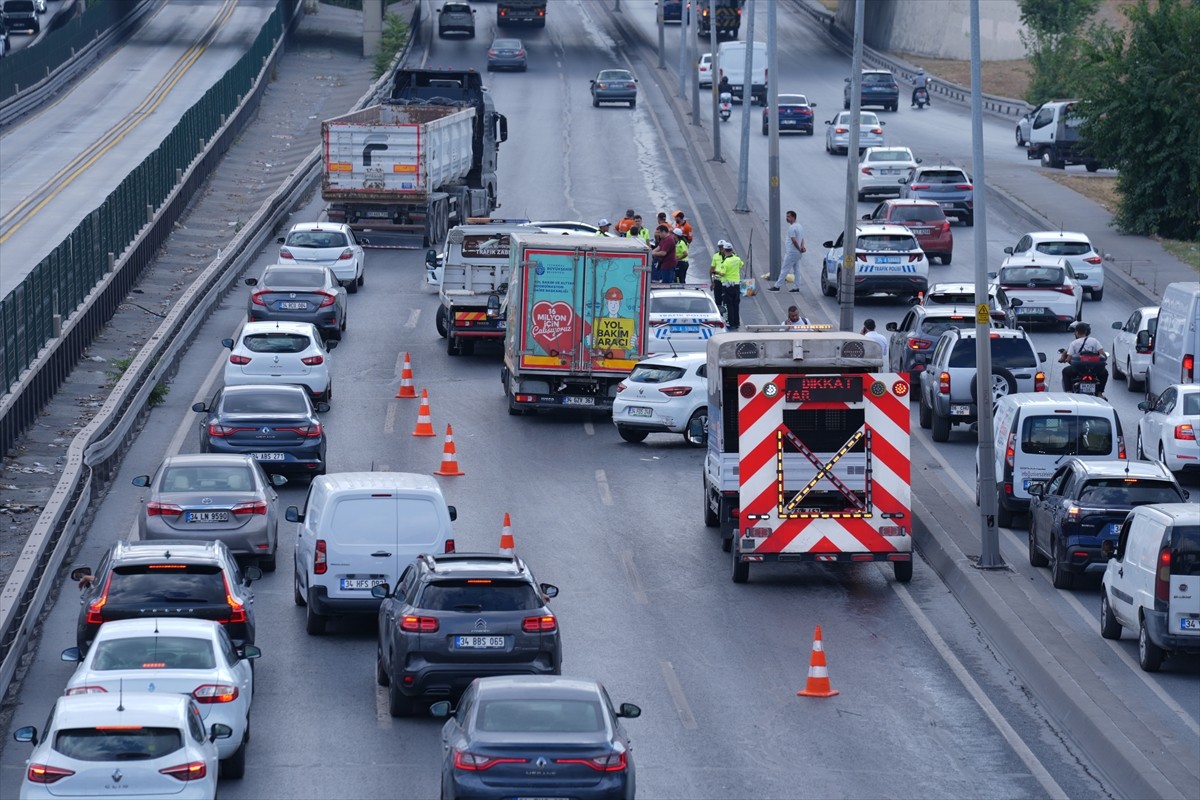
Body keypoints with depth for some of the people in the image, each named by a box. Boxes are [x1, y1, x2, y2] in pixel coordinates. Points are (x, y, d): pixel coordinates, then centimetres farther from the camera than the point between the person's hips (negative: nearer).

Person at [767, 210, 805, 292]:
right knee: (796, 270, 12)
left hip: (791, 252, -10)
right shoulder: (800, 226, 14)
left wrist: (799, 248, -13)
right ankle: (796, 287, 13)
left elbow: (794, 240, -23)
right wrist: (802, 246, 0)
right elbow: (802, 239, 16)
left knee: (785, 270, -6)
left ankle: (777, 286, -3)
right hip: (797, 253, 10)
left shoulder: (792, 228, -18)